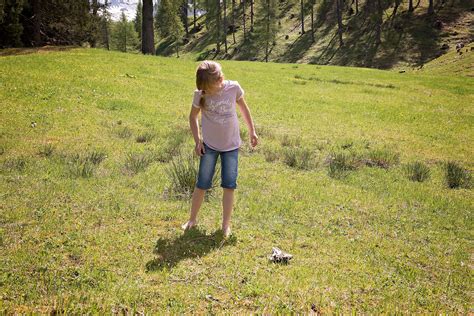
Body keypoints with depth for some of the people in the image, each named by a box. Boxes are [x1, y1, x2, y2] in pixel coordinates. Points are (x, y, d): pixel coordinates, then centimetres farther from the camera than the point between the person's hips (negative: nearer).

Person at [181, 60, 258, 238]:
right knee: (202, 184, 4)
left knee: (229, 185, 3)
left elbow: (244, 108, 3)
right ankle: (192, 219, 22)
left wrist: (252, 132, 6)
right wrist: (197, 140, -4)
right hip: (209, 145, 0)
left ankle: (226, 224, 14)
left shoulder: (233, 88, -14)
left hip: (231, 145, 0)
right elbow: (193, 116, 2)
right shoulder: (200, 94, -14)